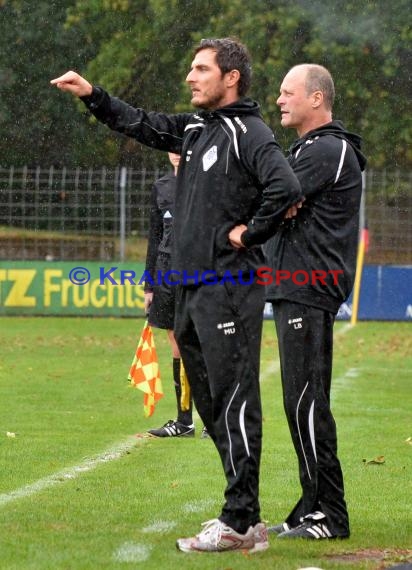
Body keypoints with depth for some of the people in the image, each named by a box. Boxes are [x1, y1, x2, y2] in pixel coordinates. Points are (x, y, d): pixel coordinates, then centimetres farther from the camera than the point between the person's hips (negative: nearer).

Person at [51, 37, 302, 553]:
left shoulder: (249, 133, -11)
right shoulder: (194, 129, 16)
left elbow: (286, 187, -26)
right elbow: (139, 124, 27)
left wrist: (249, 233, -15)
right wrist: (92, 95, 18)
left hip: (228, 291, -9)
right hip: (190, 291, 9)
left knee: (233, 402, -9)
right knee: (210, 402, 12)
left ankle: (241, 523, -9)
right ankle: (242, 510, 19)